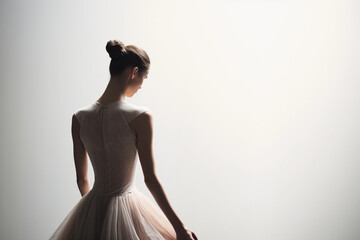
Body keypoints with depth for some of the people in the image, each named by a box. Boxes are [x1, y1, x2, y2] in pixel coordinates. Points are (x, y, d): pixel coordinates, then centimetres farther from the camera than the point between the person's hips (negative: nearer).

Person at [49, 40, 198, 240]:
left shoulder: (79, 117, -4)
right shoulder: (140, 116, -17)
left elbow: (81, 179, 4)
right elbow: (150, 179, -15)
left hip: (92, 210, 5)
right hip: (127, 207, -4)